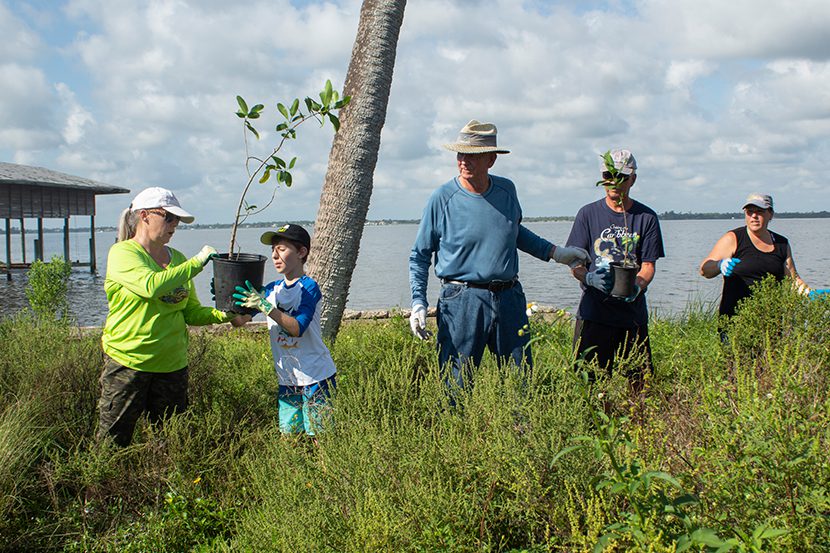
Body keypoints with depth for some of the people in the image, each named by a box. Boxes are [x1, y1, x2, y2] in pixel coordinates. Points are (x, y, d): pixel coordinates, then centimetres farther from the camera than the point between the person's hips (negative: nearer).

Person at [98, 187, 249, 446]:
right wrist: (197, 262, -20)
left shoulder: (177, 258, 11)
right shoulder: (122, 253, -7)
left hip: (173, 364, 5)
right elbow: (152, 286, -26)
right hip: (128, 362, -5)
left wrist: (224, 315, -7)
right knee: (112, 443, 1)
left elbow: (191, 312, 11)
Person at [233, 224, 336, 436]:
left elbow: (297, 328, -24)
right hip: (287, 380, 6)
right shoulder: (272, 289, 7)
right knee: (287, 434, 12)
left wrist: (264, 305, -30)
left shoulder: (309, 287, -11)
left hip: (315, 377, -6)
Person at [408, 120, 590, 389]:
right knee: (456, 386, -1)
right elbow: (420, 255, 2)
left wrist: (554, 252, 21)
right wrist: (418, 301, -8)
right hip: (462, 299, -4)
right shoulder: (442, 198, -6)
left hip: (510, 298, 4)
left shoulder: (506, 190, 6)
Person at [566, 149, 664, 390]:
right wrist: (589, 277, -18)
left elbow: (648, 265, 3)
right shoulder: (588, 213, 6)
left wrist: (637, 286, -19)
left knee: (639, 381, 2)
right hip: (593, 310, -1)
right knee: (589, 379, -3)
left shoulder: (646, 217, 7)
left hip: (633, 311, 1)